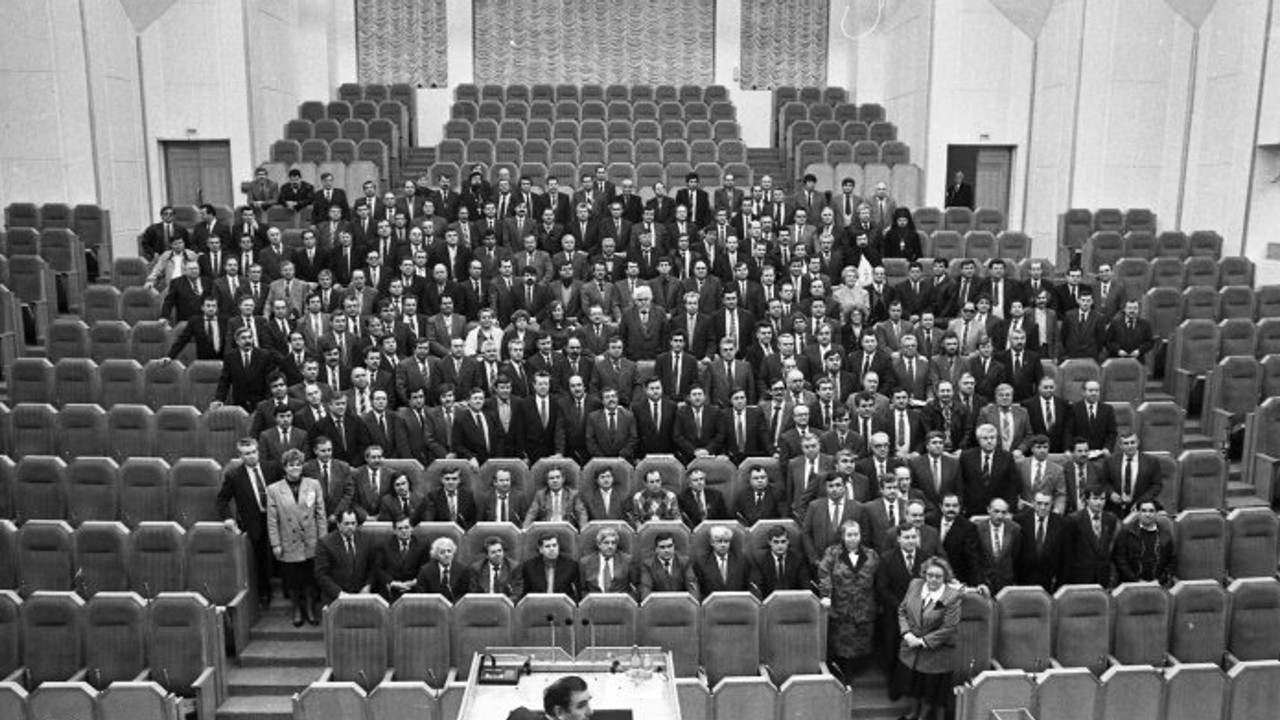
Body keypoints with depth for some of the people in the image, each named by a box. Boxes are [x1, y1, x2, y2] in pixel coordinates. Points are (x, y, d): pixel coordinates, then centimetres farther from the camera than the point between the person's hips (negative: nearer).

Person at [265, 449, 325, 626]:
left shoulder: (314, 485, -1)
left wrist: (322, 539, 1)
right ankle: (297, 610, 32)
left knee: (310, 578, 10)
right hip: (289, 545, -1)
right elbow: (272, 520, -1)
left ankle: (310, 609, 30)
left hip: (310, 544, 1)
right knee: (292, 580, 11)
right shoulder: (273, 490, -4)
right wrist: (275, 544, -3)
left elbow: (320, 514, 2)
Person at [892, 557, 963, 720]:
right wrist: (907, 633, -11)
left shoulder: (952, 596, -20)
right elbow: (902, 611, 3)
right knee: (912, 683, 21)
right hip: (911, 649, 5)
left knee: (932, 689, 12)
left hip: (936, 653, -4)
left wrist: (923, 641, -16)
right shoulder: (915, 585, -5)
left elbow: (949, 628, -19)